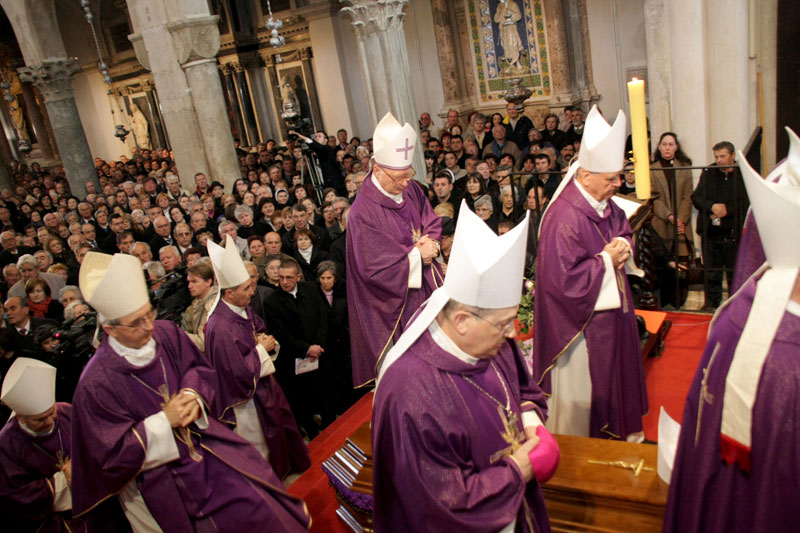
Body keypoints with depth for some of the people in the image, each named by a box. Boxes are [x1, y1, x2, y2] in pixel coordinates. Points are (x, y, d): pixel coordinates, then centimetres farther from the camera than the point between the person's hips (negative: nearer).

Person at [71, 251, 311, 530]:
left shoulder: (166, 333, -7)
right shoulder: (96, 382, -19)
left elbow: (200, 368, 8)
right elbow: (111, 453, -15)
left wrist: (193, 395, -14)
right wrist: (163, 421, -23)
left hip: (202, 441, 5)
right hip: (157, 477, -4)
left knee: (255, 506, -4)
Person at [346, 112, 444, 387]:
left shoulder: (410, 189, -2)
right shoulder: (363, 213, -24)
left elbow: (431, 220, 11)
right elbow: (374, 267, -23)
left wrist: (430, 243, -12)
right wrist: (417, 254, -18)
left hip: (426, 282, 7)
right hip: (395, 299, -7)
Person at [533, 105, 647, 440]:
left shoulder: (605, 204, 0)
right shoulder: (563, 218, -28)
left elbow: (623, 230, 20)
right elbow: (564, 278, -31)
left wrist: (623, 247, -4)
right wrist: (606, 260, -20)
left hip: (610, 309, 9)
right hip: (581, 322, -9)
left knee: (612, 379, 24)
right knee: (581, 393, 9)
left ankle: (617, 433, 47)